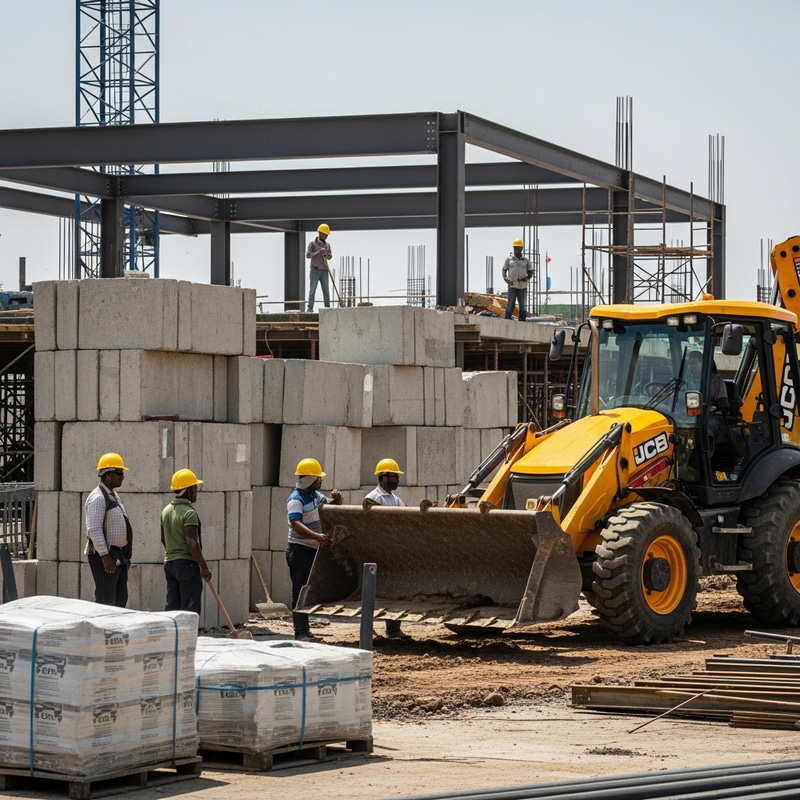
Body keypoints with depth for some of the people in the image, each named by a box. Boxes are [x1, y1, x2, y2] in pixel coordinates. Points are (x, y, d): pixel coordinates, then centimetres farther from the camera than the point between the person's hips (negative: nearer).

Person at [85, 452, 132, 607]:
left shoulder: (113, 495, 16)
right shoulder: (98, 497, -15)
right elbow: (94, 529, -23)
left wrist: (125, 556, 21)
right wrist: (105, 556, -26)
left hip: (119, 556, 10)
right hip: (104, 555, -10)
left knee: (121, 599, 11)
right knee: (106, 601, -9)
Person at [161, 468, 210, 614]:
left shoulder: (166, 510, 11)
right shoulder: (189, 513, -15)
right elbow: (192, 543, -21)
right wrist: (204, 567, -18)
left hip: (169, 563, 8)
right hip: (187, 563, -8)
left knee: (171, 606, 9)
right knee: (189, 609, -5)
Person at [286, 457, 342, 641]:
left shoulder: (315, 495, 11)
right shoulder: (296, 500, -16)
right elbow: (296, 524, -30)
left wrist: (336, 499, 1)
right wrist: (317, 536, -43)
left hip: (314, 549, 9)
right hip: (300, 550, -9)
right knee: (300, 590, -7)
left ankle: (305, 630, 19)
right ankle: (300, 633, -6)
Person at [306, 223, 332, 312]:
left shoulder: (327, 245, 11)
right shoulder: (312, 244, -4)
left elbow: (330, 257, 13)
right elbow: (308, 255, -12)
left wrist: (326, 255, -11)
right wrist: (318, 253, -25)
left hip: (324, 271, 4)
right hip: (315, 270, -4)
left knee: (326, 291, 1)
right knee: (312, 290, -6)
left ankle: (327, 308, 2)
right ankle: (310, 308, -7)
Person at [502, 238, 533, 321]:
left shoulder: (526, 260, 10)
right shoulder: (509, 259, 8)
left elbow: (530, 272, 14)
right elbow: (504, 270, 10)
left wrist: (527, 278, -8)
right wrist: (505, 278, -10)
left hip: (523, 286, 2)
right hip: (512, 286, -2)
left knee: (523, 307, -1)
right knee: (510, 306, -7)